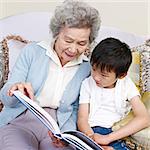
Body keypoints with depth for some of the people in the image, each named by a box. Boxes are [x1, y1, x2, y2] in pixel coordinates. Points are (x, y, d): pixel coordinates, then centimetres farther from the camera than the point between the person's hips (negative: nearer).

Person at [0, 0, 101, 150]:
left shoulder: (87, 68, 3)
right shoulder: (32, 51, -2)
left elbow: (76, 109, 8)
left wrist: (67, 134, -12)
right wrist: (16, 89, -27)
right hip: (21, 120, -1)